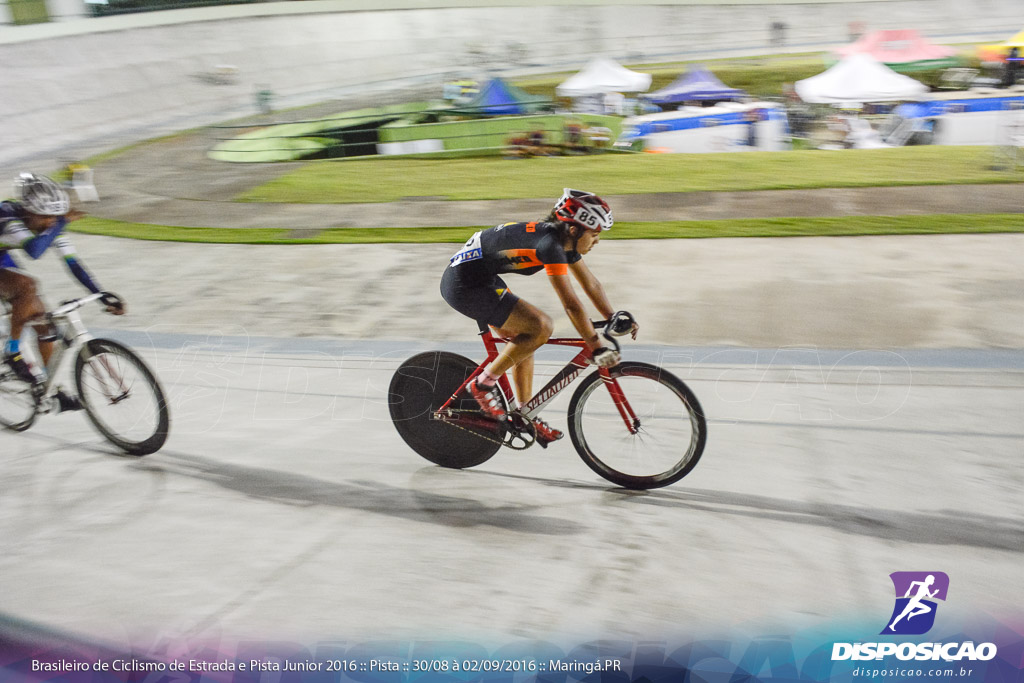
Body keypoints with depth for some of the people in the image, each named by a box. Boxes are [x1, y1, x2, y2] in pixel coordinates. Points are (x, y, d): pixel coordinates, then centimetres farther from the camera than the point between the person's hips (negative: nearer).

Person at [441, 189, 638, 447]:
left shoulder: (564, 241, 6)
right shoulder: (549, 243, -23)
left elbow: (591, 284, 14)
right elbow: (571, 304, -25)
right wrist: (597, 347, -21)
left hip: (479, 279, 10)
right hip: (464, 286, -10)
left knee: (524, 337, 12)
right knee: (541, 327, -14)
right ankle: (483, 383, -2)